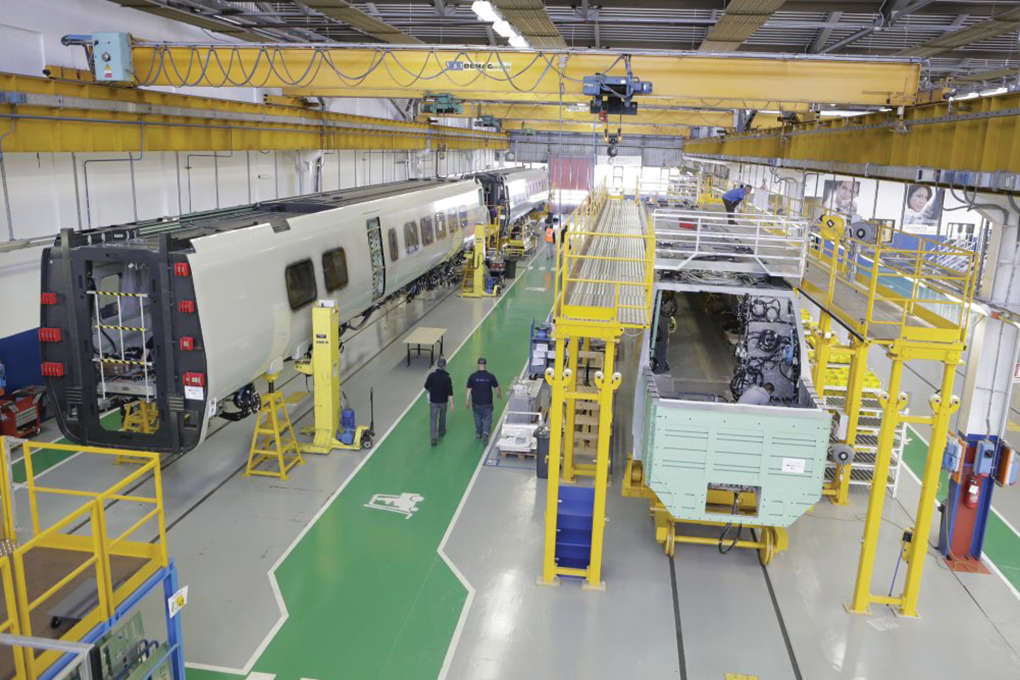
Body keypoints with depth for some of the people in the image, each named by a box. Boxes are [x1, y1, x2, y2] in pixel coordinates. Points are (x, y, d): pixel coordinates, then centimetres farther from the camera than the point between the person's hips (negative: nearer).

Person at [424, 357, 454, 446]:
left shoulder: (432, 375, -15)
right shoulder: (447, 378, -17)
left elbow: (426, 387, -3)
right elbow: (450, 393, -16)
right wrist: (452, 404, -11)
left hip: (433, 401, 0)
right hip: (443, 401, 0)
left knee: (433, 419, 3)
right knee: (442, 416, 24)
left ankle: (434, 438, -5)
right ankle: (441, 431, 44)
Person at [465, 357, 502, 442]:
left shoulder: (473, 376, -10)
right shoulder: (490, 376, -10)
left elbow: (468, 390, -7)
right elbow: (497, 388, 1)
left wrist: (466, 401, 2)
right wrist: (500, 395, 21)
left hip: (476, 403, 1)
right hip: (487, 403, -1)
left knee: (478, 419, 19)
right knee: (487, 419, 7)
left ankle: (478, 434, 32)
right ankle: (485, 433, -13)